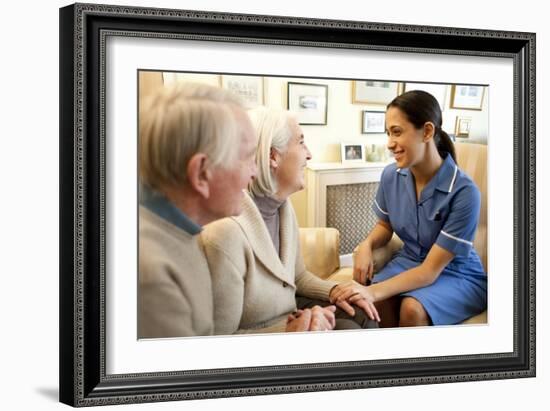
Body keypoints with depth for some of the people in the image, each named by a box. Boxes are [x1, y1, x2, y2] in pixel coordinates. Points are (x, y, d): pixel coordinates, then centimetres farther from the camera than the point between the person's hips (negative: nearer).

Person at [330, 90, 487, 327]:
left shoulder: (464, 192, -26)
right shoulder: (391, 175, -9)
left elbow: (431, 271, -25)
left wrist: (374, 291, -36)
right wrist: (367, 245, -11)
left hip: (457, 275, -4)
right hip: (410, 262, 4)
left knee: (412, 308, -32)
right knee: (375, 303, -27)